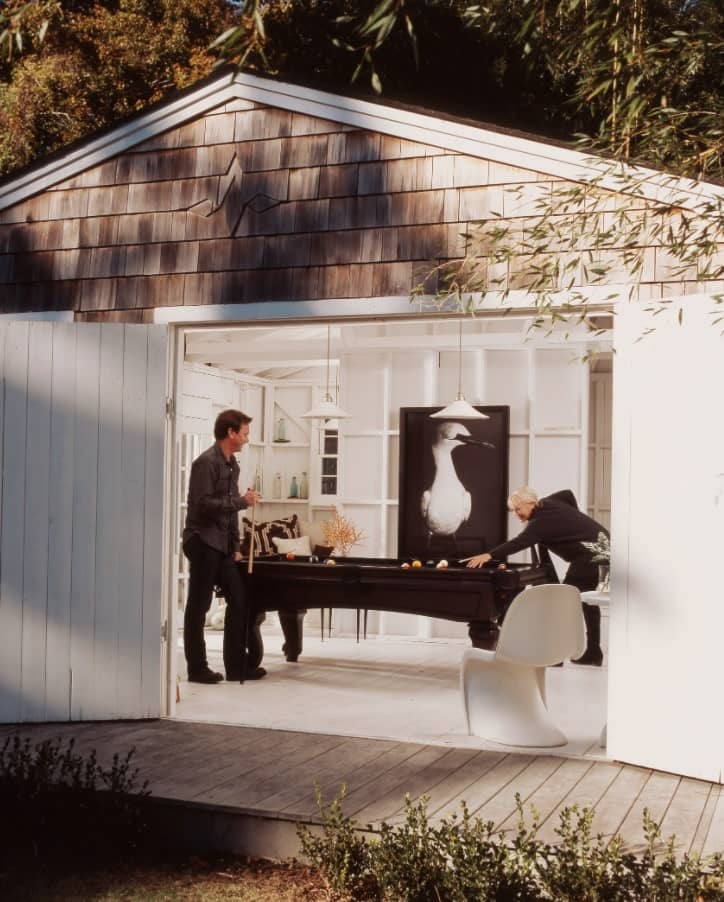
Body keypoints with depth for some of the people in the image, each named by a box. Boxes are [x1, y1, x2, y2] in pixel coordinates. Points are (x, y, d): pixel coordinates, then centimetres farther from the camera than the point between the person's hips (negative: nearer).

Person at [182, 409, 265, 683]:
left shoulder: (232, 464, 14)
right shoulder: (206, 462, -13)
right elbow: (203, 504, -21)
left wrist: (235, 546, 14)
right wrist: (242, 500, -18)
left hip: (222, 544, 9)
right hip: (202, 541, -8)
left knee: (239, 600, 6)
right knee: (198, 607, 0)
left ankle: (236, 666, 13)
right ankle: (197, 669, 8)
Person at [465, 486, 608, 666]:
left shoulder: (543, 520, -20)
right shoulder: (548, 503, 9)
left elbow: (519, 543, -33)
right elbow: (568, 493, 28)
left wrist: (489, 555, -42)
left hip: (590, 555, -11)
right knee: (588, 599, 15)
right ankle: (593, 653, 18)